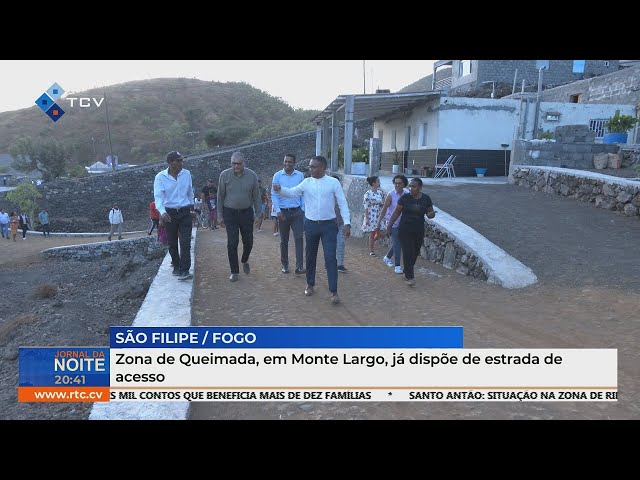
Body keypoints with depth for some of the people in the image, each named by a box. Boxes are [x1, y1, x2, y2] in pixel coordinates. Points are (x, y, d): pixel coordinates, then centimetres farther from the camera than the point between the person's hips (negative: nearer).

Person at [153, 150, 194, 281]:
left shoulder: (186, 174, -1)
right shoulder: (160, 177, -10)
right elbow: (158, 196, -19)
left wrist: (191, 206, 22)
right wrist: (162, 212, -35)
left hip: (185, 212, 1)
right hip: (169, 213, -1)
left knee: (185, 242, -10)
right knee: (172, 243, 11)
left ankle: (184, 271, -10)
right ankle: (176, 266, 29)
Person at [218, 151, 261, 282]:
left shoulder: (252, 175, -6)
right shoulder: (224, 175, -8)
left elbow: (256, 196, 3)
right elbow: (220, 196, 0)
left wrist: (258, 214, 4)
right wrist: (221, 216, 1)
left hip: (246, 212, 1)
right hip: (230, 213, -1)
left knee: (248, 241, 8)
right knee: (232, 243, -2)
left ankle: (244, 261, 39)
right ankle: (234, 271, 12)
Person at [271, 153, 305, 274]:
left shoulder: (300, 175, 2)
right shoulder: (277, 176, -1)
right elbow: (274, 194, -3)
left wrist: (303, 209, 1)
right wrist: (278, 211, -12)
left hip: (297, 212, 0)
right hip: (283, 212, 0)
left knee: (299, 238, -8)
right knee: (284, 240, 9)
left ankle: (299, 267, -8)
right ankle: (284, 265, 21)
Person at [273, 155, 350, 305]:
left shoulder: (333, 182, -5)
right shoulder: (306, 182, 2)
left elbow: (342, 203, -5)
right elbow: (292, 192, -4)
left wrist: (347, 223, -11)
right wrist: (280, 190, -25)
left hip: (329, 225, -3)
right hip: (311, 225, 3)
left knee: (330, 258, -6)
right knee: (310, 256, 14)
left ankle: (334, 291, 0)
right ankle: (310, 284, 32)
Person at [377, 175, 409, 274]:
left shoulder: (407, 194, 0)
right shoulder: (391, 195, -11)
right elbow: (384, 209, -7)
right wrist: (379, 222, -7)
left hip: (403, 223, 5)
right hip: (393, 223, -5)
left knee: (396, 243, 16)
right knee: (397, 244, -7)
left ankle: (387, 257, 41)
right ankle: (397, 266, 0)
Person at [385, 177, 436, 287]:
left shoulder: (426, 199, -2)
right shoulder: (405, 197, -8)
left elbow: (430, 212, 8)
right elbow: (396, 213, -2)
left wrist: (431, 214, -17)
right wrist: (389, 226, -3)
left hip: (419, 231, 3)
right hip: (405, 230, -3)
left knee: (415, 253, 10)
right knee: (408, 253, -8)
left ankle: (407, 272, 29)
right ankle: (409, 277, -1)